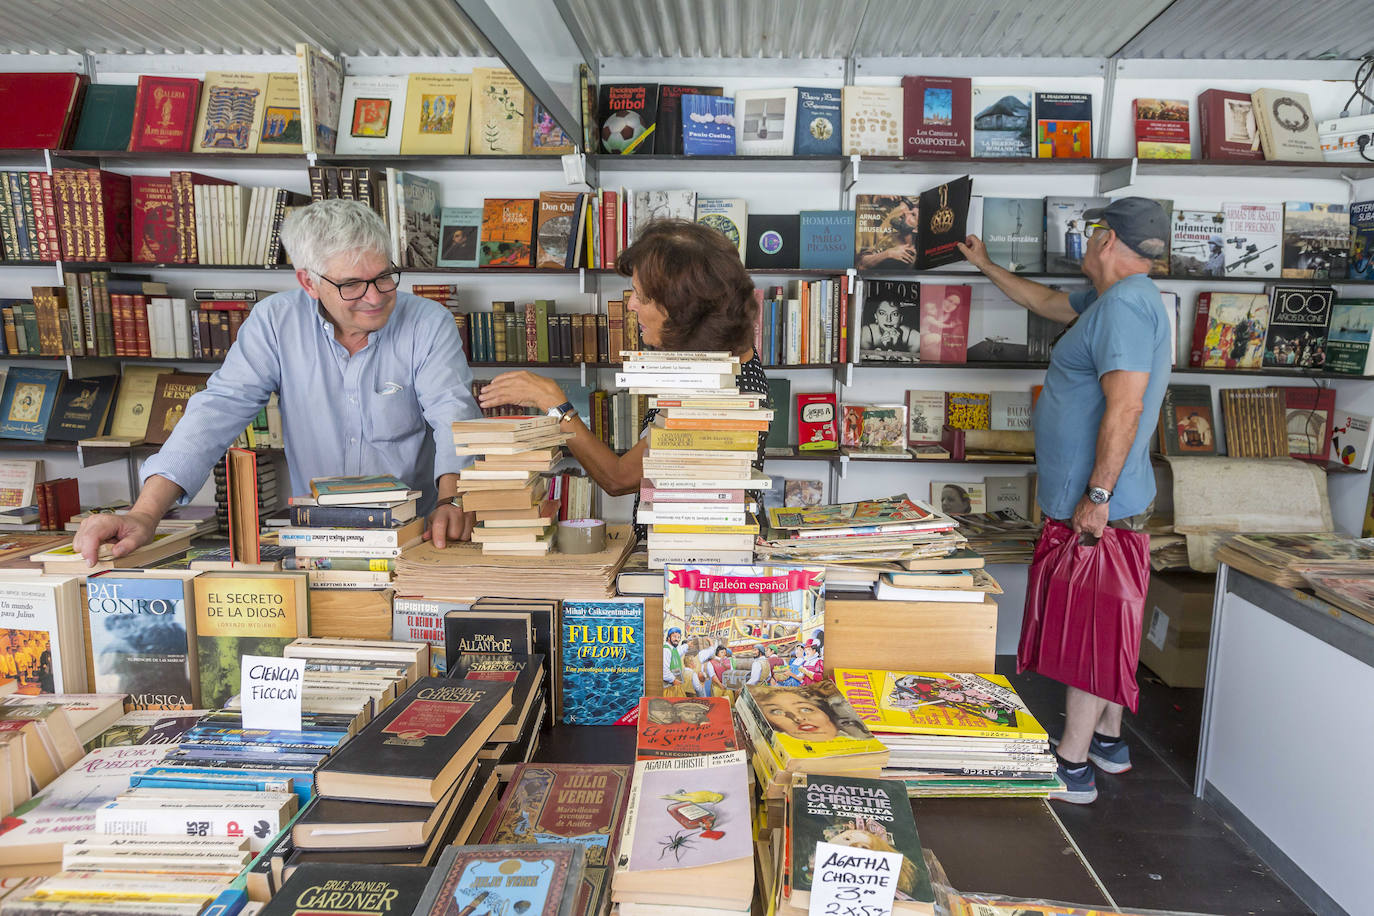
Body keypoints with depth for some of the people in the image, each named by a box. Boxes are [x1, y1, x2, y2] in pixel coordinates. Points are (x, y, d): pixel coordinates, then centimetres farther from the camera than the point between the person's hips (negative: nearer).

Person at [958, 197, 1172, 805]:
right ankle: (1107, 740, 33)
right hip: (1105, 504, 10)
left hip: (1100, 509, -10)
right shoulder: (1110, 299, 15)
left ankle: (1073, 767, 7)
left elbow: (1125, 407, -27)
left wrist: (1098, 495, -26)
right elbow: (1046, 302, 33)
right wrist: (986, 266, 41)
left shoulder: (1125, 303, -18)